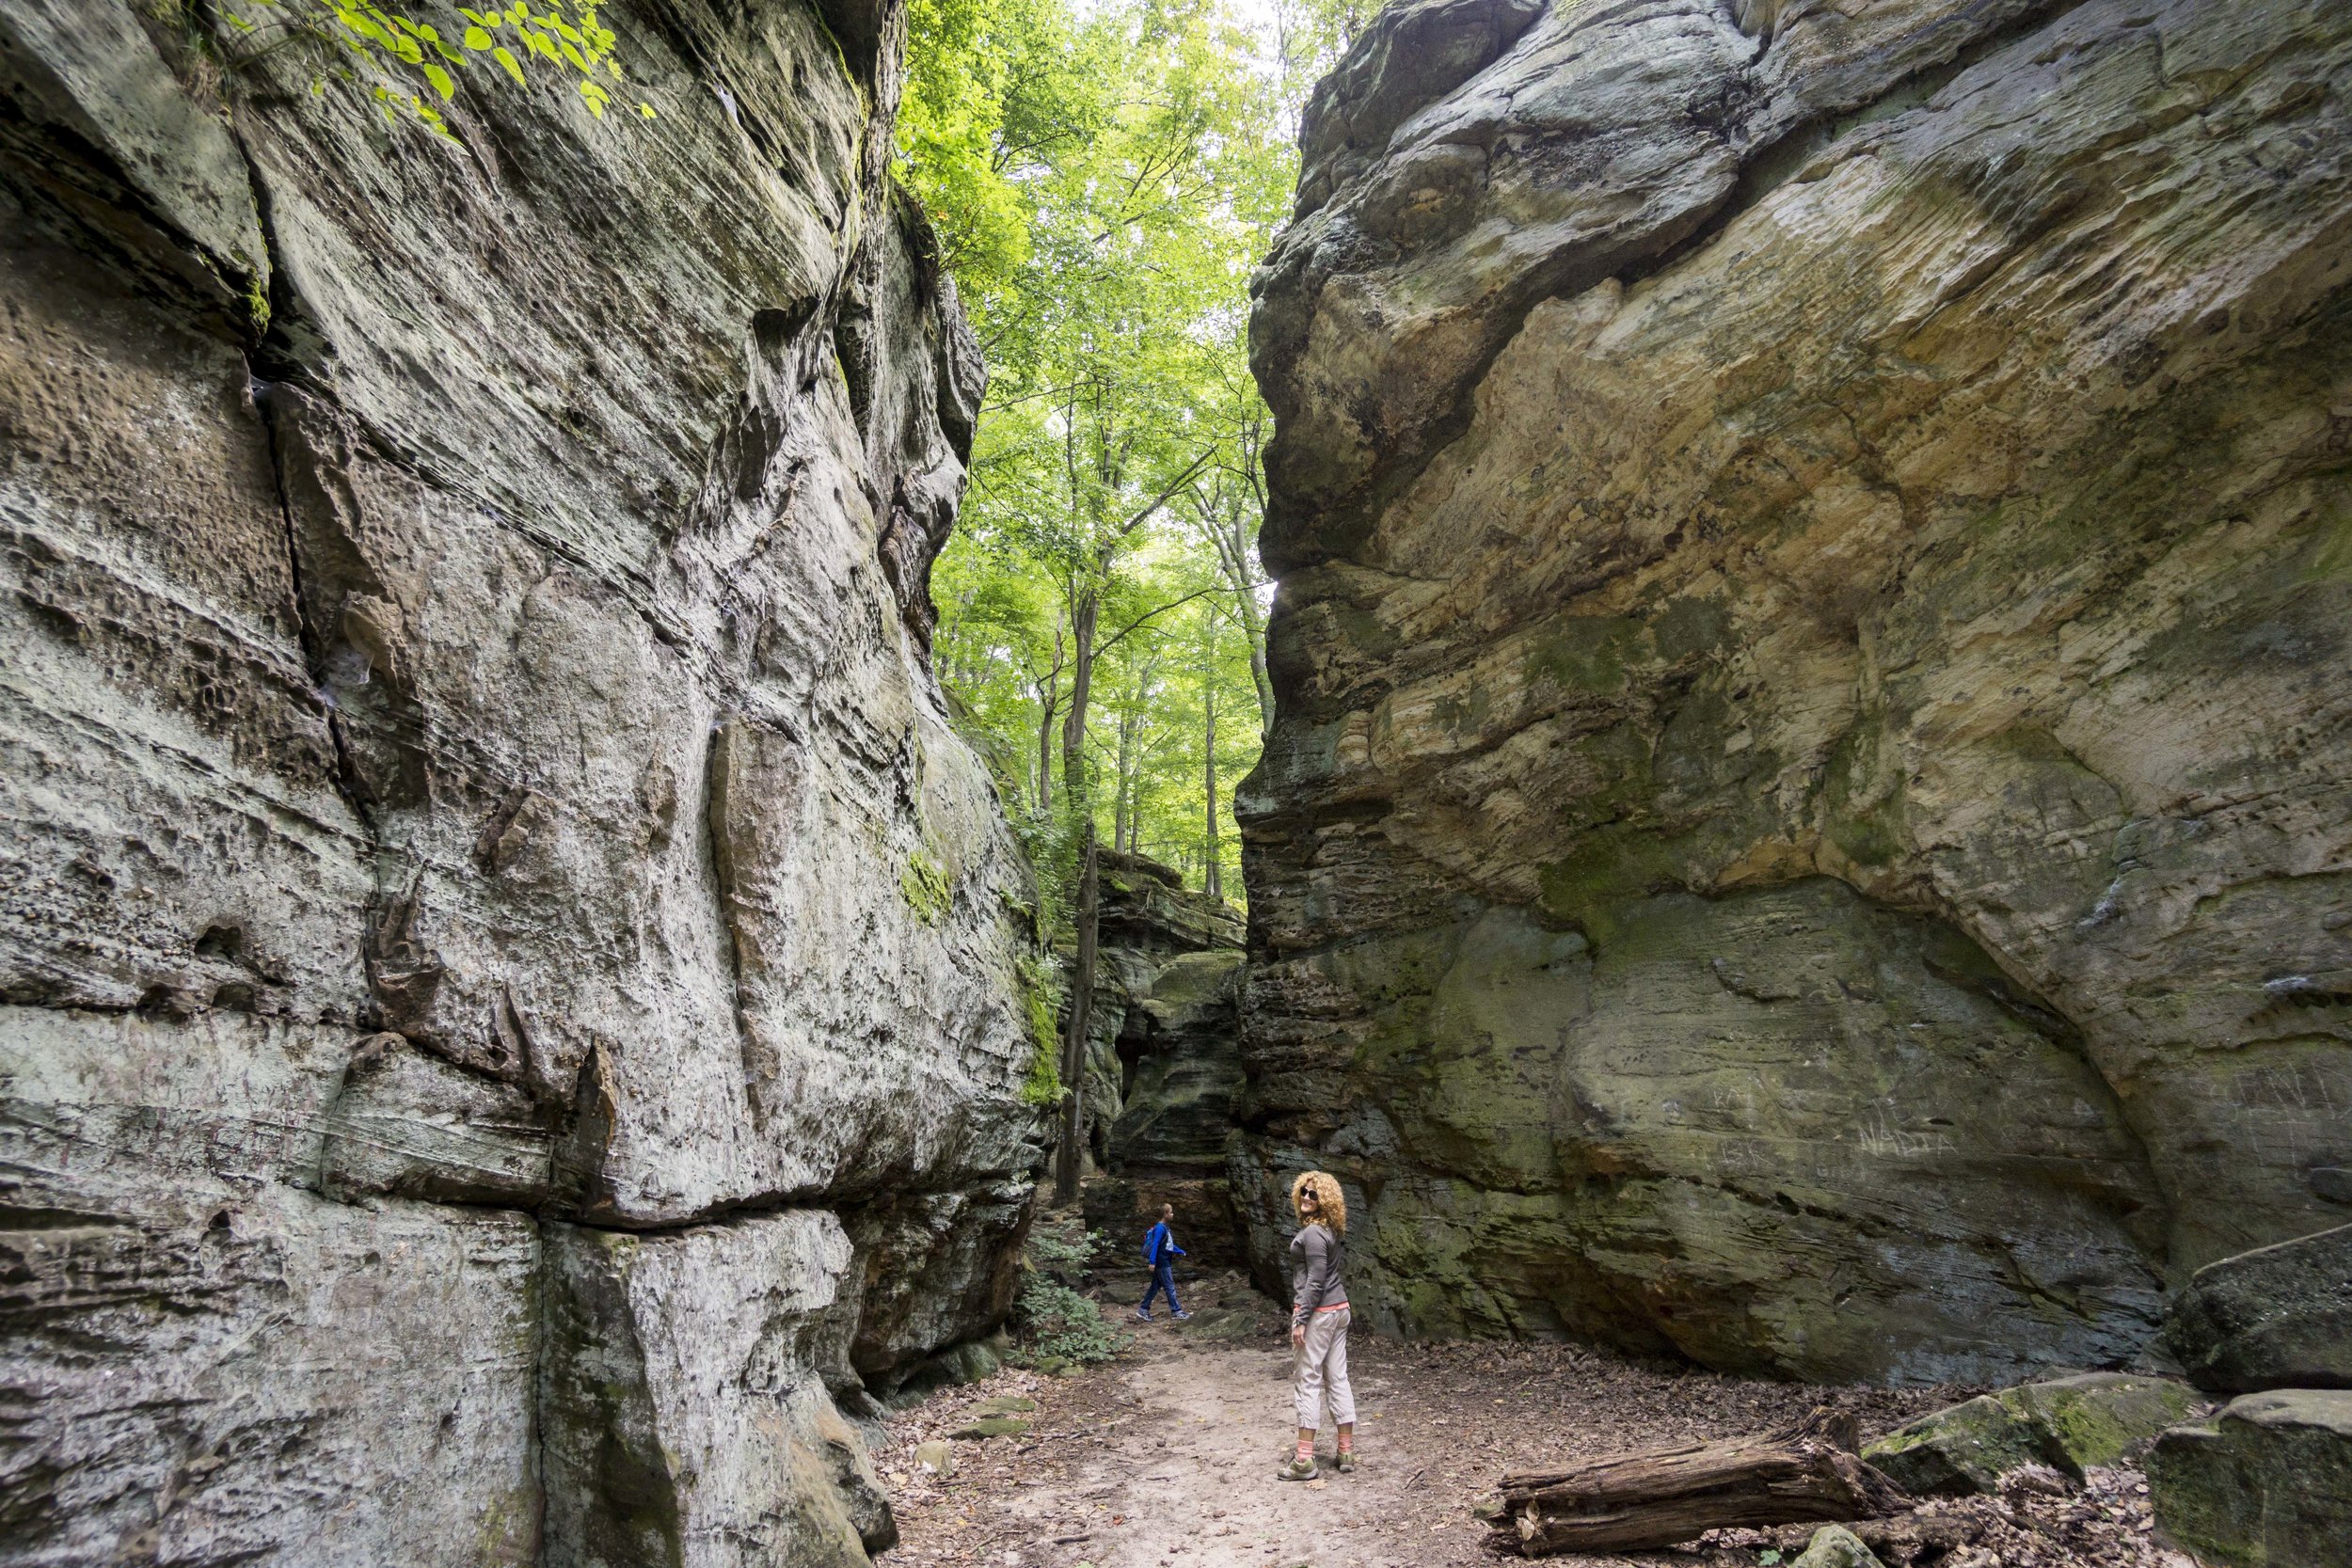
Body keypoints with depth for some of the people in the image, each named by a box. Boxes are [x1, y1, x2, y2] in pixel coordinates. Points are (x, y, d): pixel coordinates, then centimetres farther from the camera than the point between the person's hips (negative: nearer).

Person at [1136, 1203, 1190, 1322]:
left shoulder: (1165, 1228, 12)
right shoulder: (1160, 1228, -18)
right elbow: (1155, 1245, -23)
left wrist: (1181, 1252, 18)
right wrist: (1152, 1262, -27)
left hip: (1165, 1262, 9)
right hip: (1162, 1263, -9)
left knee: (1155, 1286, 12)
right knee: (1170, 1287, -2)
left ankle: (1143, 1310, 17)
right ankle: (1176, 1312, 5)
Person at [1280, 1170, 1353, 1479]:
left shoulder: (1313, 1233, -18)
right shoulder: (1334, 1231, 10)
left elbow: (1316, 1281, -20)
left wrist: (1300, 1320, -18)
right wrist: (1338, 1305, 21)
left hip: (1317, 1313, -9)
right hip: (1339, 1309, 9)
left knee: (1307, 1382, -3)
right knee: (1338, 1379, 12)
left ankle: (1304, 1460, 1)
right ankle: (1347, 1453, 18)